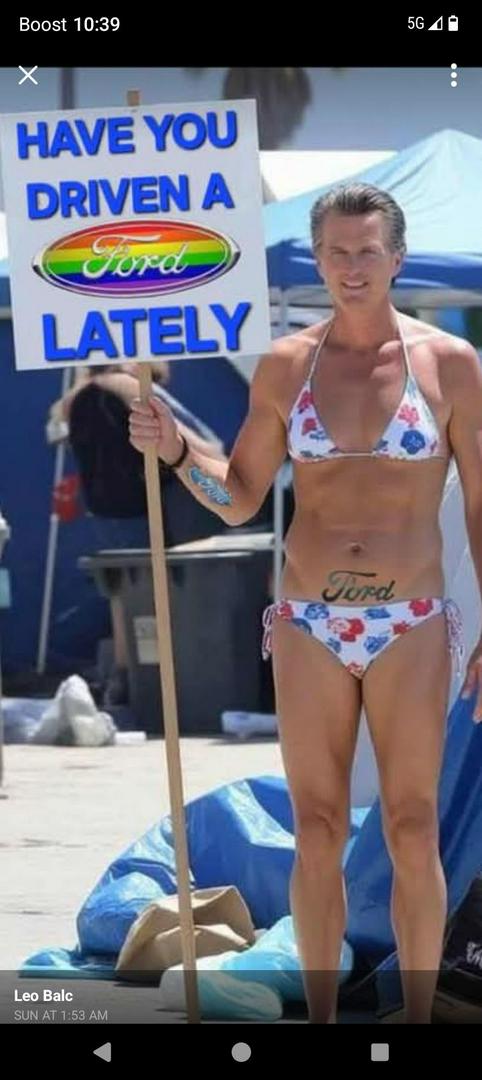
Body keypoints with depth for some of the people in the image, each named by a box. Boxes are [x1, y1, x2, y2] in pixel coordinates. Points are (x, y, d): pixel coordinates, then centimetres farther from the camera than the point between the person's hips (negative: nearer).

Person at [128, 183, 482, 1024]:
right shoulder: (285, 365, 3)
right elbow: (239, 500, 9)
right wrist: (175, 451, -9)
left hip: (410, 628, -2)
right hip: (308, 625, 2)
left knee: (412, 836, 1)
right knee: (317, 837, 5)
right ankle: (321, 1019, 15)